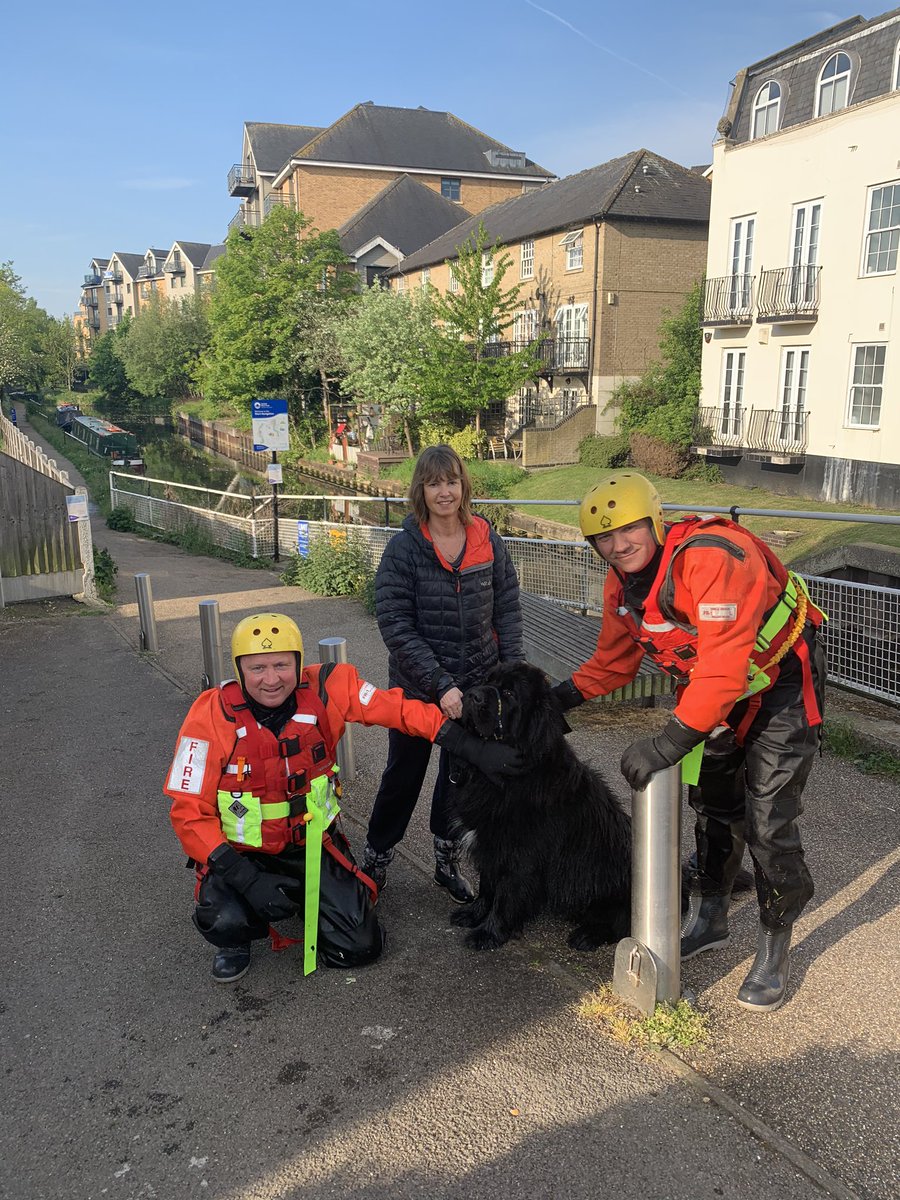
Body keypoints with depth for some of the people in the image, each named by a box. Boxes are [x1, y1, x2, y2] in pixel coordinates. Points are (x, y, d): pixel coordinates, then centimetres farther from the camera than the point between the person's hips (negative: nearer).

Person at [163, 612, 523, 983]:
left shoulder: (324, 690, -16)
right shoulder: (212, 716, -21)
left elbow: (397, 708, -11)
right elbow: (190, 811, -17)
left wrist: (472, 747, -17)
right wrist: (245, 878, -26)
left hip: (314, 842, 2)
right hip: (240, 853, -2)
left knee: (359, 947, -4)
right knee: (224, 920, -31)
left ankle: (306, 896, 27)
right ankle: (234, 941, 9)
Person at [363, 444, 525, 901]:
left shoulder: (487, 542, -3)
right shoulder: (403, 548, -13)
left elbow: (507, 610, 2)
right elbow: (396, 627, -17)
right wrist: (440, 685, -23)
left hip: (476, 684, 3)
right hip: (416, 687, -3)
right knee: (404, 775, 13)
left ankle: (447, 861, 37)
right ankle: (375, 859, 34)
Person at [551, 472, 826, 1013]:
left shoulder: (713, 558, -36)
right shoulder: (622, 583, -9)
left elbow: (723, 669, -40)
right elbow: (614, 658, 5)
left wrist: (668, 745, -41)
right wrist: (563, 695, -10)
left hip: (783, 681, -7)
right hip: (716, 688, 8)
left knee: (768, 822, -7)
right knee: (713, 803, 17)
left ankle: (774, 948, 15)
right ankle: (709, 918, 36)